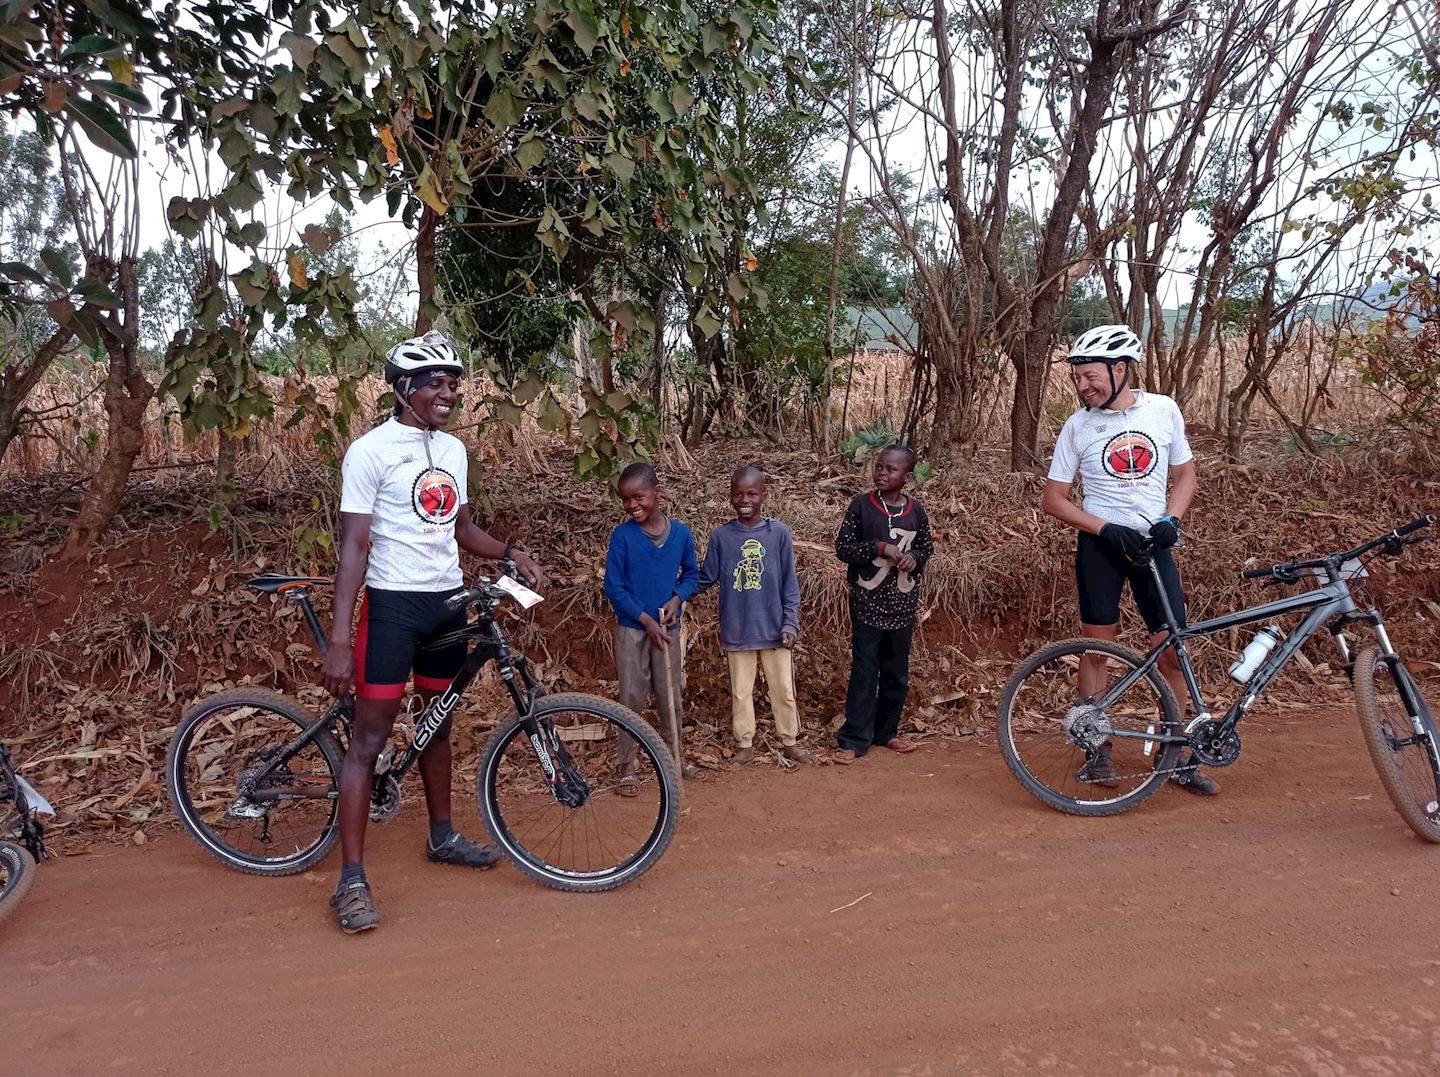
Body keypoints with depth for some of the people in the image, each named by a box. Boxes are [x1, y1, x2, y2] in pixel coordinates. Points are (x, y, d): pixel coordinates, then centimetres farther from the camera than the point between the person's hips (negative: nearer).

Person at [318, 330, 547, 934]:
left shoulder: (453, 450, 9)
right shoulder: (371, 450, -12)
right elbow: (354, 546, -15)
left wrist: (510, 553, 1)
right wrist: (339, 641, -20)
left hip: (447, 602, 7)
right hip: (393, 604, -7)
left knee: (439, 722, 18)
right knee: (370, 737, -4)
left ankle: (442, 836, 35)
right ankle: (352, 880, 4)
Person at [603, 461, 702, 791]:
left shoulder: (681, 533, -6)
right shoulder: (622, 535, -13)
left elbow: (692, 574, 9)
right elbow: (613, 587, -11)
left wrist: (676, 599, -10)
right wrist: (646, 619, -14)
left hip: (668, 628, 3)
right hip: (632, 629, -2)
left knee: (670, 697, 13)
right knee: (631, 698, 3)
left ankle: (675, 756, 30)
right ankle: (627, 767, 14)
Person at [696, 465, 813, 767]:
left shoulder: (779, 533, -5)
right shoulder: (721, 536, -4)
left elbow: (790, 583, -2)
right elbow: (705, 579, 3)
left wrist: (790, 623, -6)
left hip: (773, 629, 0)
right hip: (736, 631, 1)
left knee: (784, 690, 11)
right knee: (741, 691, 13)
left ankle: (789, 742, 28)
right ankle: (744, 745, 27)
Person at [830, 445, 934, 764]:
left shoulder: (916, 511, 1)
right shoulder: (861, 506, -7)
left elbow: (927, 547, 12)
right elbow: (842, 548, -8)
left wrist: (915, 558, -11)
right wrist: (880, 547, -20)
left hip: (902, 604, 4)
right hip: (867, 602, -3)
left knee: (897, 671, 13)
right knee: (864, 669, -1)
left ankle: (886, 731, 28)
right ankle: (854, 738, 6)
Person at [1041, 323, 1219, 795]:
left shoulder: (1164, 410, 0)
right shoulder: (1078, 426, -5)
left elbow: (1184, 474, 11)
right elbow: (1053, 499, -3)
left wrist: (1171, 519, -7)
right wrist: (1107, 528, -15)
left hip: (1153, 544, 2)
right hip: (1101, 544, -1)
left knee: (1172, 650, 1)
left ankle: (1180, 756, 15)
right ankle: (1097, 751, 16)